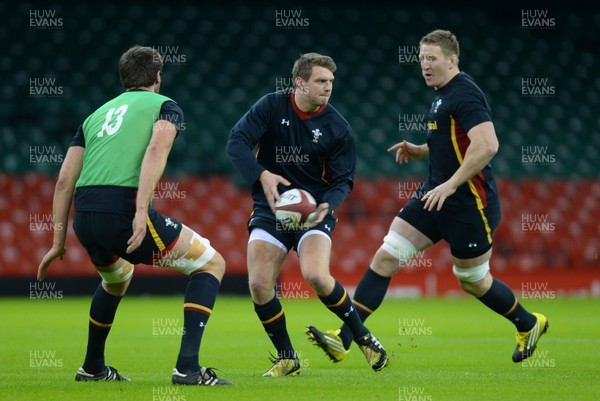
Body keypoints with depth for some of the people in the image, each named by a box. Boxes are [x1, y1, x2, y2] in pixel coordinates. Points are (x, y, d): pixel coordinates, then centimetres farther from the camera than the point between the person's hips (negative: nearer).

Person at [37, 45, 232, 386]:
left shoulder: (97, 114, 27)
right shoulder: (165, 106, 12)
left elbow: (65, 180, 21)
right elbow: (157, 148, -11)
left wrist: (59, 242, 24)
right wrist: (141, 211, -20)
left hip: (84, 217, 7)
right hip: (122, 212, -7)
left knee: (117, 279, 38)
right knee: (211, 264, 7)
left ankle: (92, 368, 46)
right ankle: (187, 367, -7)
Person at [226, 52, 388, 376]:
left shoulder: (338, 128, -5)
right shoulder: (272, 106, -4)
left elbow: (343, 181, -1)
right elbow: (236, 143, -13)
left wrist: (326, 206, -24)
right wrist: (263, 176, -29)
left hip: (314, 211, -2)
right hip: (270, 209, 2)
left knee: (315, 276, -27)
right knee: (259, 285, -15)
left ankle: (363, 338, -3)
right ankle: (286, 358, 7)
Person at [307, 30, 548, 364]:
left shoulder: (465, 94, -17)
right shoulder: (444, 95, 14)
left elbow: (487, 145, -28)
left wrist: (451, 184, -29)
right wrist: (420, 151, 11)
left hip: (470, 204, -9)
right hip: (436, 195, 9)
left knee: (473, 281, 6)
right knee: (386, 256, -3)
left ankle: (528, 324, 33)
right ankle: (344, 338, -8)